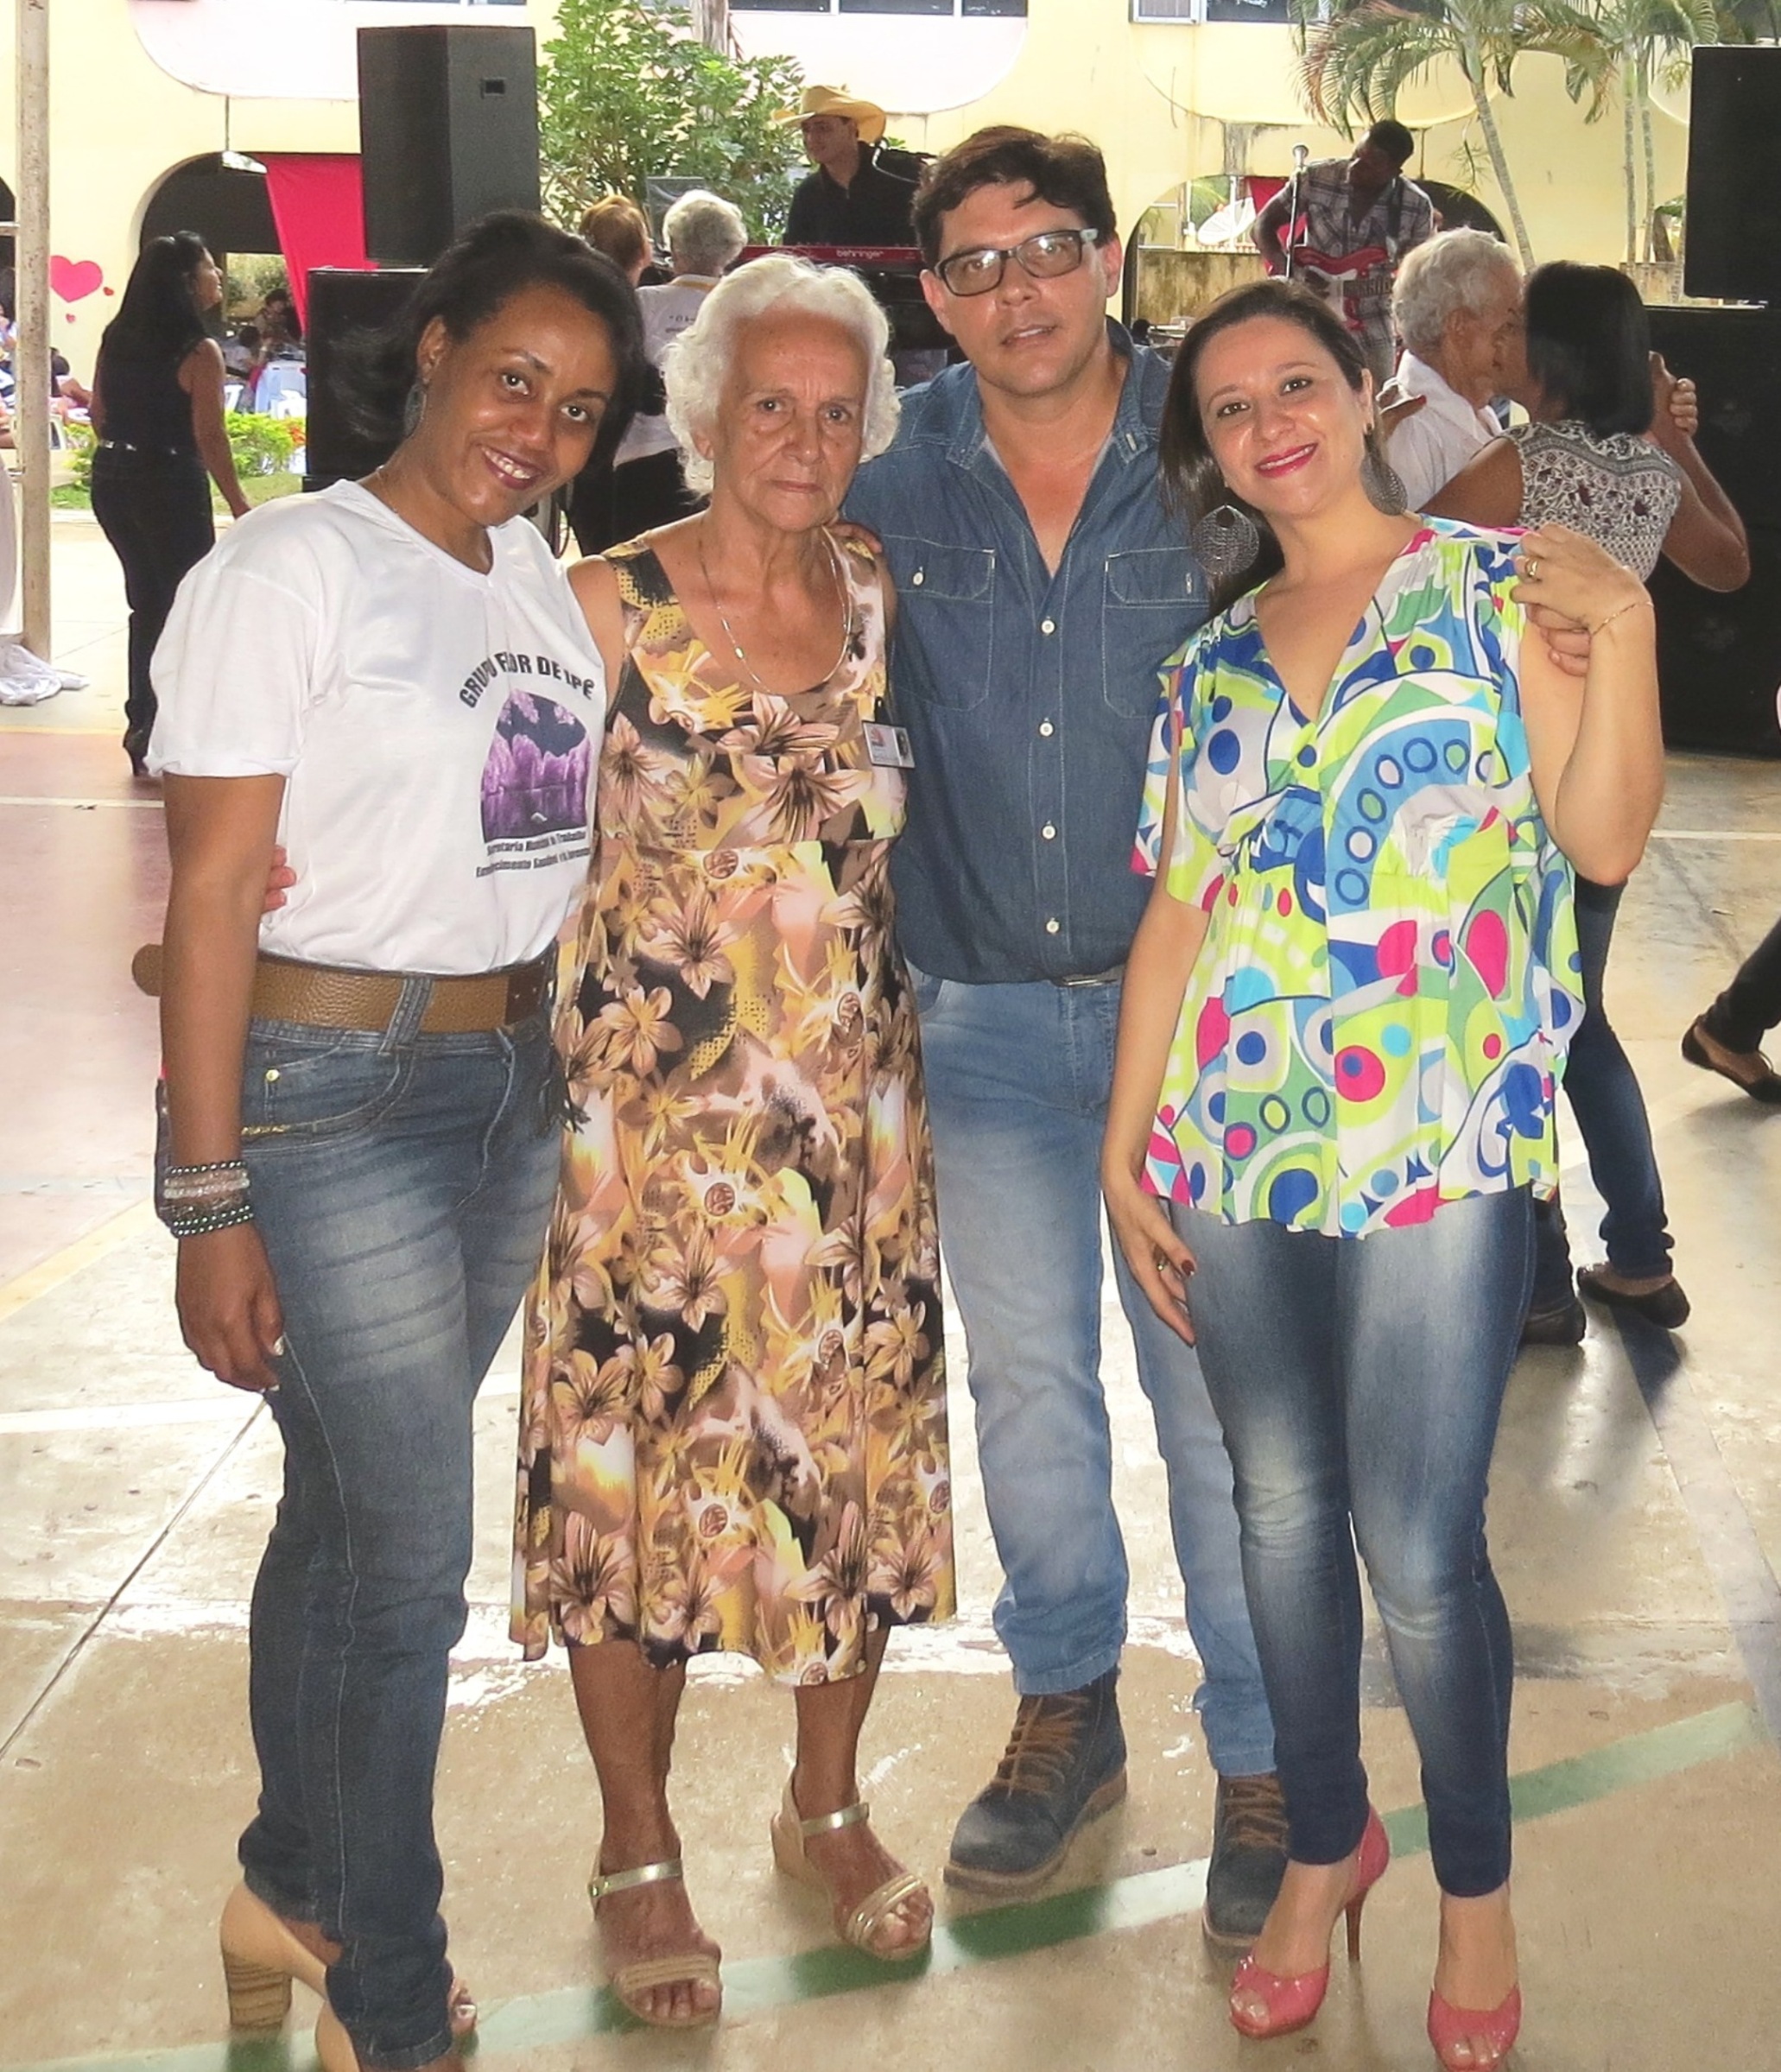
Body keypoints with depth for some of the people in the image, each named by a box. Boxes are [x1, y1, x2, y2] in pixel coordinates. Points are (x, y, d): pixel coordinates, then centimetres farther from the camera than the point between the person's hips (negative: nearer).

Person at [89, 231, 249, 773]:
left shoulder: (117, 341, 5)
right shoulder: (199, 353, -15)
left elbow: (99, 415, 11)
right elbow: (209, 437, -16)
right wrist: (239, 505, -9)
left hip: (112, 480, 7)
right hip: (171, 486, -7)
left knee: (147, 602, 19)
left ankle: (143, 723, 23)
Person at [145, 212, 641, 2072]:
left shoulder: (540, 573, 10)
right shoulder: (288, 571, -10)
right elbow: (213, 894, -12)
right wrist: (209, 1205, -15)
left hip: (516, 1078, 6)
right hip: (330, 1092, -6)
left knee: (351, 1506, 17)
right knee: (412, 1555, -1)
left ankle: (294, 1886, 35)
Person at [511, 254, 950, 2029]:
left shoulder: (886, 602, 5)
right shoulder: (611, 607, -7)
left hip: (853, 1110, 4)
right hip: (654, 1107, -4)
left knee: (855, 1441, 11)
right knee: (638, 1456, 4)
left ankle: (828, 1804, 32)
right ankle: (638, 1851, 23)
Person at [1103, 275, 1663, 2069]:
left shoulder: (1495, 589, 1)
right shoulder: (1210, 662, 13)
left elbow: (1604, 843, -7)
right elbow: (1175, 912, 12)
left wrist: (1623, 628, -17)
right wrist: (1123, 1153, 9)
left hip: (1438, 1149, -4)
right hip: (1232, 1153, 4)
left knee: (1417, 1552, -5)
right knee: (1282, 1510, 12)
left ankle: (1475, 1885, 18)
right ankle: (1325, 1844, 32)